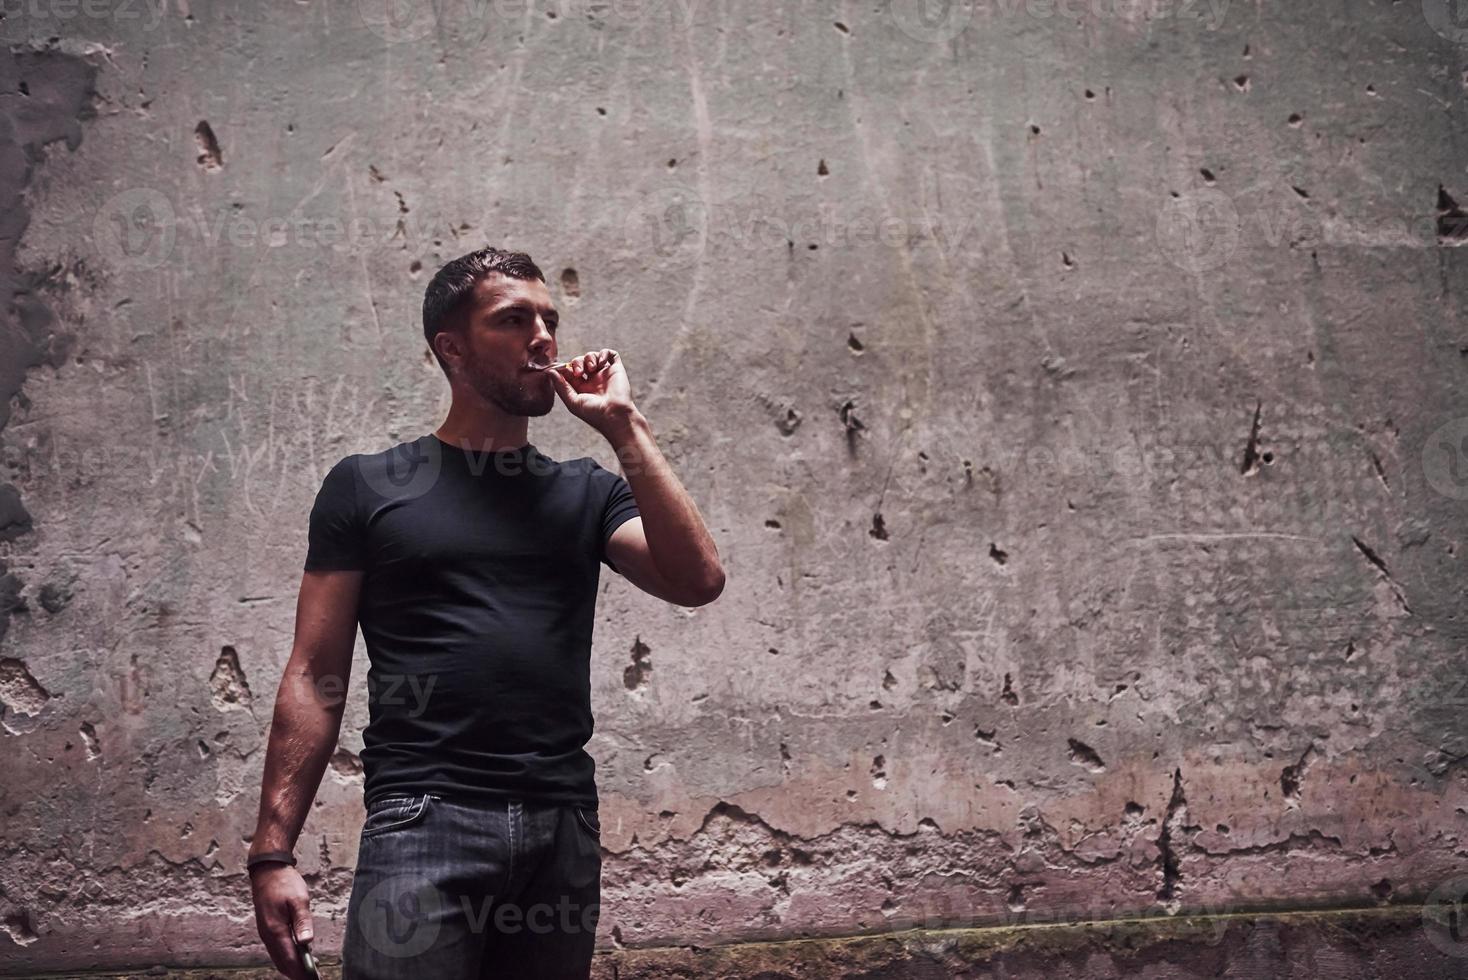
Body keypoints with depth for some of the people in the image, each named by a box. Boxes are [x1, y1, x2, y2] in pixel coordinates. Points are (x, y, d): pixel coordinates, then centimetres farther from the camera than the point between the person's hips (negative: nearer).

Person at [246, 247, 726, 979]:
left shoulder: (585, 492, 13)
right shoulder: (368, 487, 6)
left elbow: (698, 581, -3)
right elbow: (314, 678, 2)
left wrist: (623, 427, -2)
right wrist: (273, 852, -6)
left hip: (566, 825, 3)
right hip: (426, 820, -3)